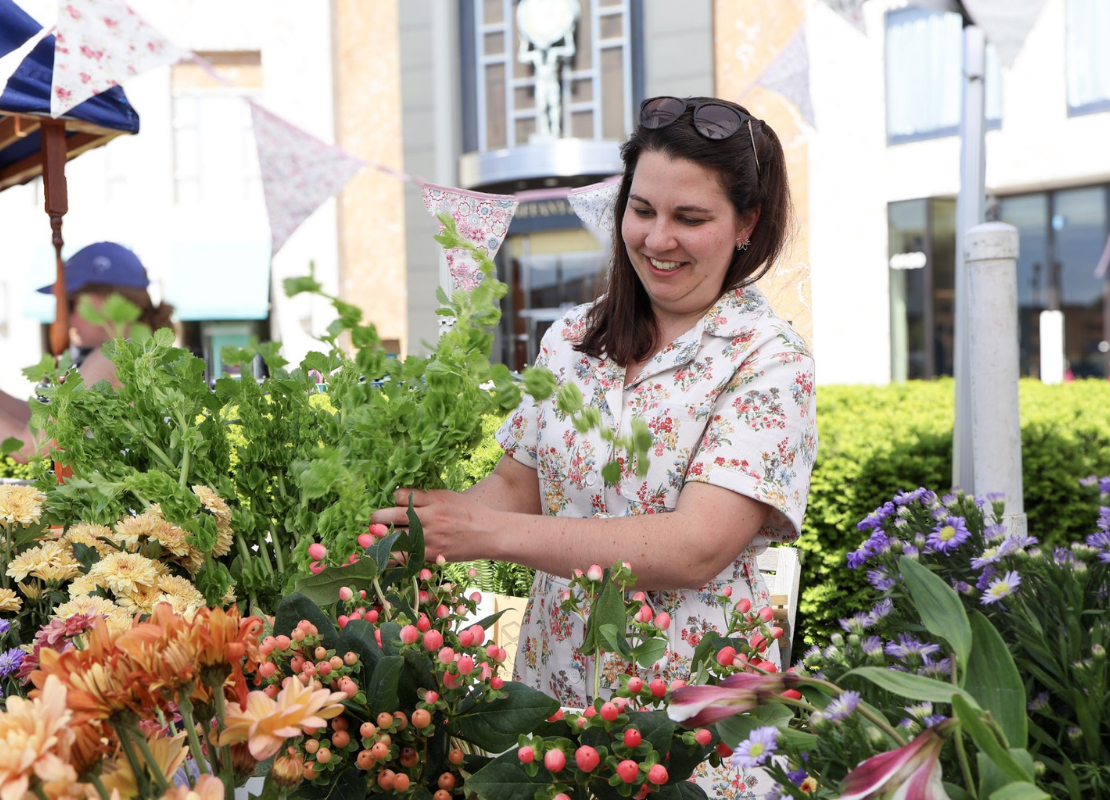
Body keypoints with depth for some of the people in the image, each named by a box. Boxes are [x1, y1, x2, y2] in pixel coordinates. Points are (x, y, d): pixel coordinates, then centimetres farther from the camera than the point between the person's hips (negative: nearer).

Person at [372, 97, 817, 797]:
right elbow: (519, 484, 10)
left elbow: (696, 549, -22)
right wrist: (422, 529, -11)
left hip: (690, 719, -4)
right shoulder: (572, 339, 6)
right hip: (551, 689, 4)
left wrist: (492, 533, -27)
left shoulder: (770, 365, -11)